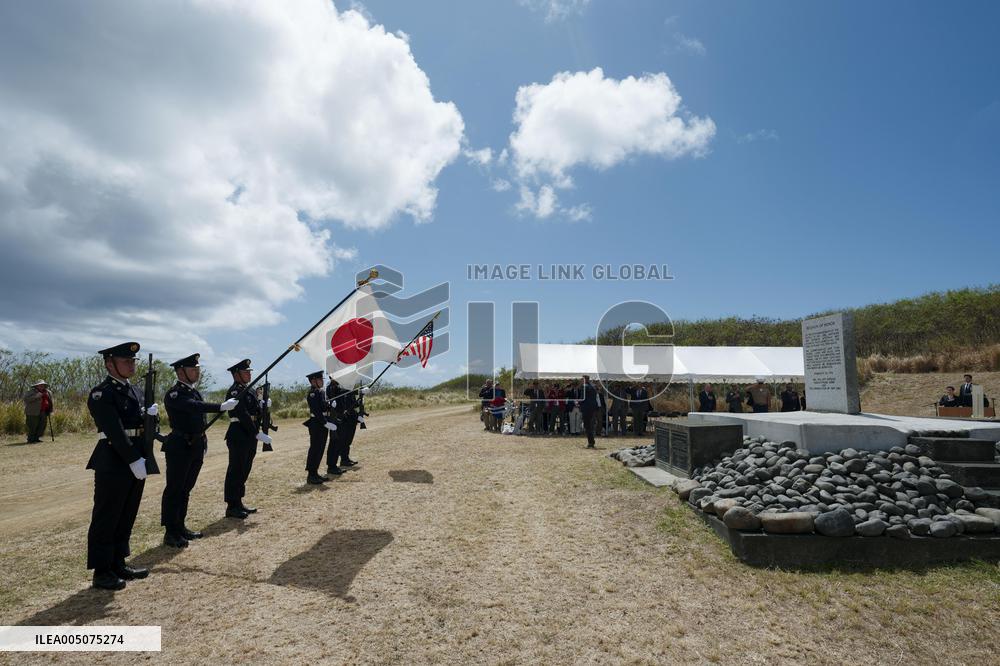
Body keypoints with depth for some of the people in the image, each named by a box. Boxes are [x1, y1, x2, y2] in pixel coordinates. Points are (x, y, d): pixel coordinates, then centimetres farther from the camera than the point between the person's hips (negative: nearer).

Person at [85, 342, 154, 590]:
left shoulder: (135, 391, 14)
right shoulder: (101, 393, -11)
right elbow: (115, 431, -19)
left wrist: (150, 415, -8)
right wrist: (134, 460, -23)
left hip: (136, 460, 8)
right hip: (113, 463, -8)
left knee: (127, 517, 15)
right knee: (106, 518, 3)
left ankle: (118, 564, 26)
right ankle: (102, 572, 14)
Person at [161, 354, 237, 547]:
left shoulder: (194, 392, 12)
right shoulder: (174, 393, -15)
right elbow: (194, 407, -32)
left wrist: (203, 442, 18)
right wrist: (221, 406, -42)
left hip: (196, 447, 9)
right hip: (180, 447, -8)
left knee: (186, 488, 15)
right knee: (174, 489, 0)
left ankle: (180, 527, 26)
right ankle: (170, 533, 8)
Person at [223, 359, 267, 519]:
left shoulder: (248, 390, 15)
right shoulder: (234, 391, -14)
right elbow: (243, 415, -22)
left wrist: (263, 405, -5)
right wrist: (257, 434, -24)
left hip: (249, 436, 9)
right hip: (239, 436, -9)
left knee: (244, 471, 15)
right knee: (236, 471, -2)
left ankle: (238, 503, 25)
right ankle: (232, 507, 7)